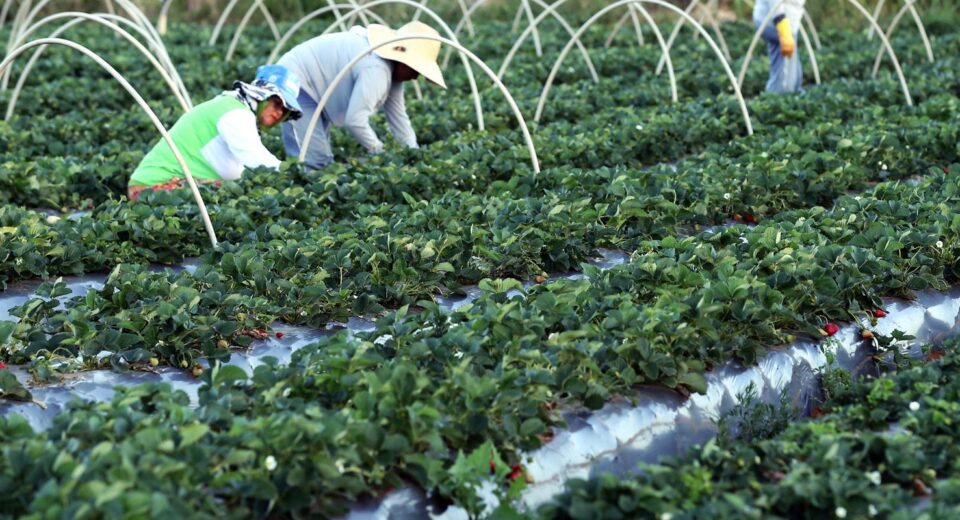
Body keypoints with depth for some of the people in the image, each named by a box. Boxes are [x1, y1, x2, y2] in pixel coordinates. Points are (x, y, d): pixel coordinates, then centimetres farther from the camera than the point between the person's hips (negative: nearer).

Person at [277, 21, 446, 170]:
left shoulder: (392, 68, 0)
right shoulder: (376, 70, -32)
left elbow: (398, 115, 6)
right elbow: (355, 120, -35)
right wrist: (381, 153, -21)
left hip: (313, 87, 11)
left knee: (324, 160, 9)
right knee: (315, 161, -20)